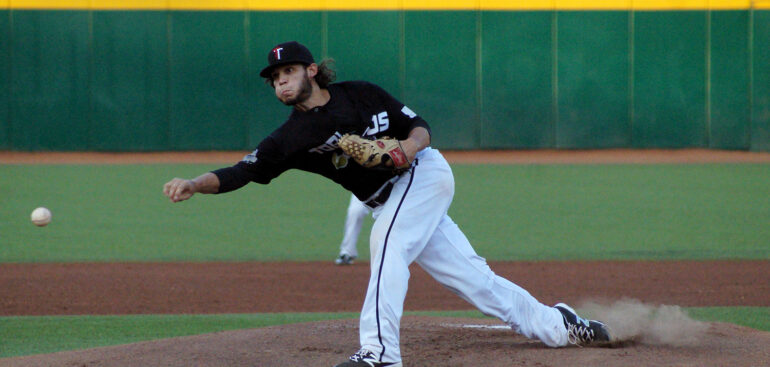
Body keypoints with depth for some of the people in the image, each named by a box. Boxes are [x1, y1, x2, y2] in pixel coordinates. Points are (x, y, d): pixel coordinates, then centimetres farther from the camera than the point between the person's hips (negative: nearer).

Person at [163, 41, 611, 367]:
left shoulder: (362, 95, -8)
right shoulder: (291, 138, -3)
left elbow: (420, 126, -1)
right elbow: (239, 173, -13)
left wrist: (410, 146, -23)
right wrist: (193, 184, -28)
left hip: (424, 173, -5)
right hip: (389, 202, 5)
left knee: (387, 245, -28)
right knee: (469, 273, 7)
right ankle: (556, 324, 19)